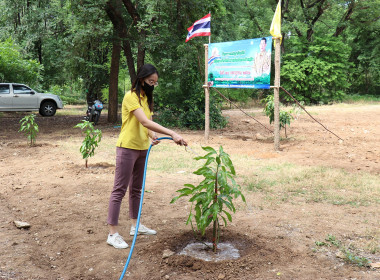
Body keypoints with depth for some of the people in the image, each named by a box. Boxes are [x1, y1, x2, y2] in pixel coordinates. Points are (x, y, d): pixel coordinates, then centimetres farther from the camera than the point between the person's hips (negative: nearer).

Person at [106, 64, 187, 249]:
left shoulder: (147, 98, 12)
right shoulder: (131, 96, -16)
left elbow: (148, 123, 10)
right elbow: (145, 122, -27)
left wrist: (152, 136, -13)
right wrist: (172, 134, -32)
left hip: (142, 149, 9)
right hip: (127, 148, -9)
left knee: (136, 189, 17)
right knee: (119, 190, -4)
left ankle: (135, 225, 30)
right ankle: (113, 233, 1)